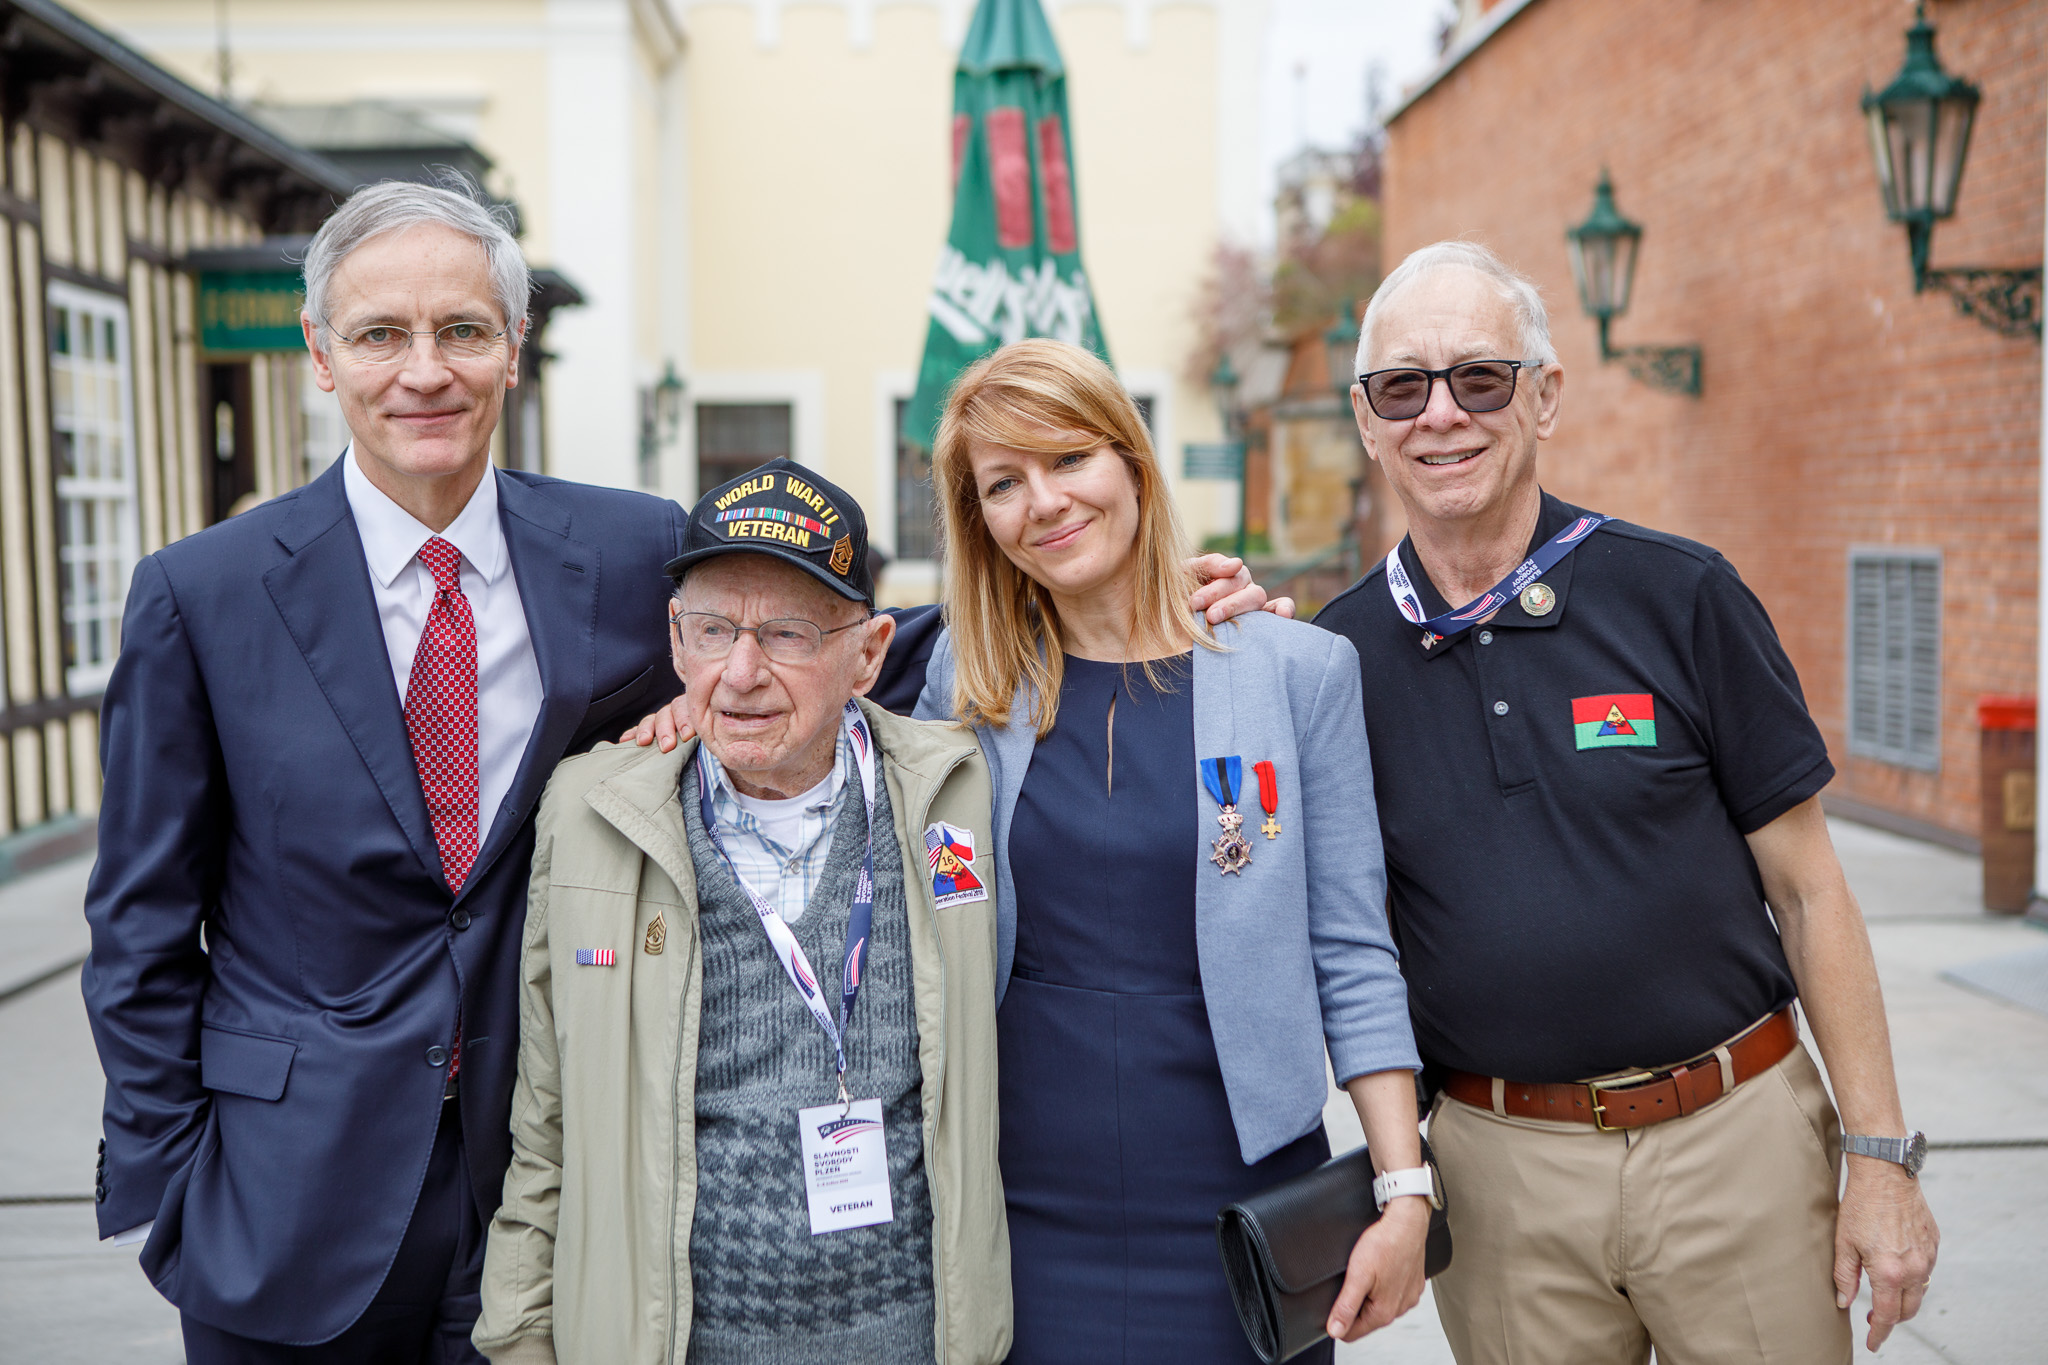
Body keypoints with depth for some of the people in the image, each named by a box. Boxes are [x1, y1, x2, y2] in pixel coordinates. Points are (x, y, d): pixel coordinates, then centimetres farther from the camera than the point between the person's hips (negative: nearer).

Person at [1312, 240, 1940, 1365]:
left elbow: (1807, 891, -1)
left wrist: (1882, 1154, -3)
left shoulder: (1681, 597, -5)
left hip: (1736, 1139, -1)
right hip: (1498, 1165, 1)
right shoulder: (1336, 654, 0)